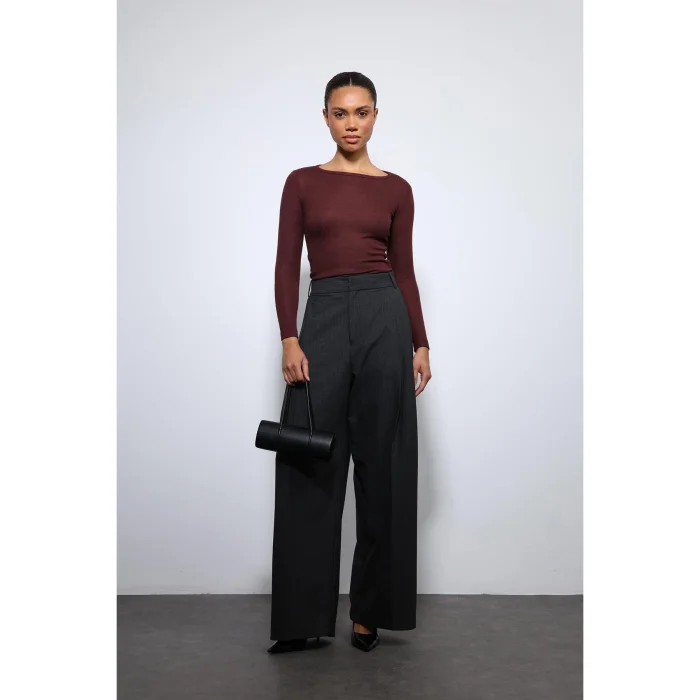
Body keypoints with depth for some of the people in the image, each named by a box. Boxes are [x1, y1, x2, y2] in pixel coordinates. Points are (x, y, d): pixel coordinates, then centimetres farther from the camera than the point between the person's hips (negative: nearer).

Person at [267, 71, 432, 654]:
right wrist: (289, 338, -9)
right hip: (324, 318, 0)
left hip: (384, 317, 0)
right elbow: (287, 266, 2)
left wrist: (421, 343, 1)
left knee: (382, 464, 3)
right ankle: (304, 616, 10)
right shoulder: (303, 183, 9)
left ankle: (370, 609, 17)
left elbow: (405, 271, 9)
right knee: (310, 468, -1)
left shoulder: (396, 189, 10)